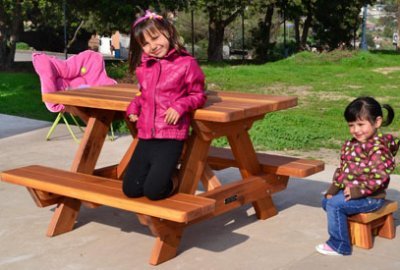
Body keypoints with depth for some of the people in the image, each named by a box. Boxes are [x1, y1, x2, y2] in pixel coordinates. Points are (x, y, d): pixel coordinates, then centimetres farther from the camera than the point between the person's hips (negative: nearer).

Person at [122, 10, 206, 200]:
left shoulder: (186, 63, -7)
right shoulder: (142, 66, 10)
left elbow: (198, 95, -2)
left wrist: (180, 106, -19)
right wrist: (134, 107, 5)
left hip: (171, 137, -6)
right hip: (145, 137, 6)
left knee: (154, 190, -13)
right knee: (130, 189, 4)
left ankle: (174, 181, 19)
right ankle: (160, 171, 30)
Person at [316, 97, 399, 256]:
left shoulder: (378, 148, -21)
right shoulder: (351, 145, 7)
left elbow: (379, 176, -28)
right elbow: (342, 168, 14)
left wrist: (359, 191, -27)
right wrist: (334, 188, 5)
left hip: (370, 197, -9)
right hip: (348, 190, 10)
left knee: (335, 204, -21)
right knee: (327, 201, 10)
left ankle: (339, 245, -9)